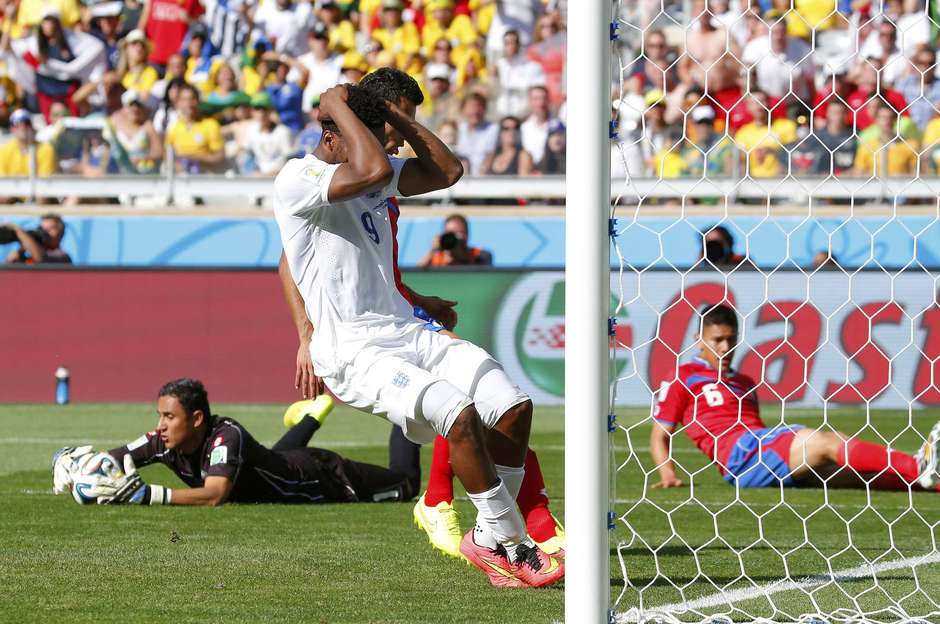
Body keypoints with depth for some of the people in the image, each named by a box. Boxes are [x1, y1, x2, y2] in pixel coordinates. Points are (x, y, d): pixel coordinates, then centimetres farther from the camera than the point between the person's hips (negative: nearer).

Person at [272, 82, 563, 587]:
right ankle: (512, 544, -17)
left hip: (406, 332, 8)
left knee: (513, 406, -8)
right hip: (352, 351, -8)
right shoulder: (296, 180, -11)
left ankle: (490, 538, 4)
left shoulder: (374, 177, 15)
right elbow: (372, 170, -27)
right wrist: (338, 106, -14)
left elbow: (447, 171, 11)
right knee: (459, 413, -28)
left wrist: (389, 113, 6)